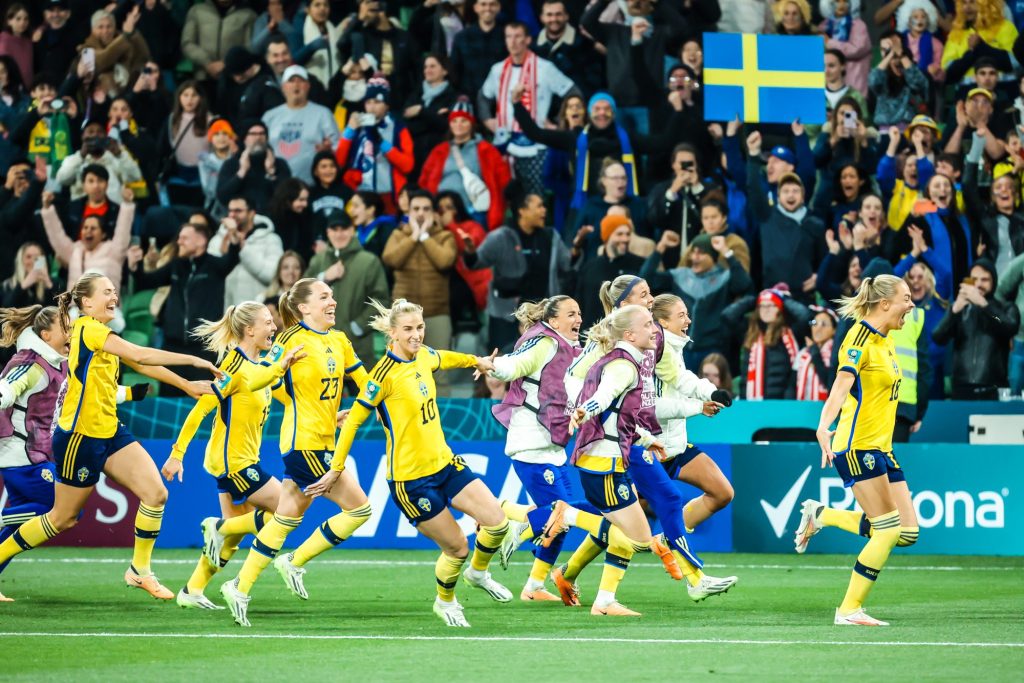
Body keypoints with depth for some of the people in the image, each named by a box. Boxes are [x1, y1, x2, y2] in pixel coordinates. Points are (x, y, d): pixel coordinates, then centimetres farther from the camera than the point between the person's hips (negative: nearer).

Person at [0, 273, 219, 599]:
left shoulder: (102, 335, 14)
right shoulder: (87, 328, -16)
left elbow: (143, 364, 21)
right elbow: (140, 356, -24)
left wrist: (187, 386, 18)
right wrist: (193, 360, -21)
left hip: (110, 432, 9)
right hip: (80, 436, -9)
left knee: (156, 492, -6)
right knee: (62, 518, 1)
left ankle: (139, 570, 6)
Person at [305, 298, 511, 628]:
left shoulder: (425, 356, 1)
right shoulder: (385, 373, -19)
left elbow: (444, 359, 28)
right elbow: (354, 419, -12)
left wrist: (477, 361, 39)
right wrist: (336, 469, -9)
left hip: (444, 463, 7)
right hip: (410, 479, -7)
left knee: (497, 522, -4)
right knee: (457, 548, -2)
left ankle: (478, 572, 26)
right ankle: (445, 601, 28)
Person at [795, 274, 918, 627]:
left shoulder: (884, 340, 14)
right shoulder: (860, 339, -14)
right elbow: (841, 386, -28)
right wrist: (824, 427, -42)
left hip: (881, 449, 9)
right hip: (857, 448, -9)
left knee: (908, 532, 3)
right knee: (889, 532, -11)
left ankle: (821, 515, 17)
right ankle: (849, 610, -2)